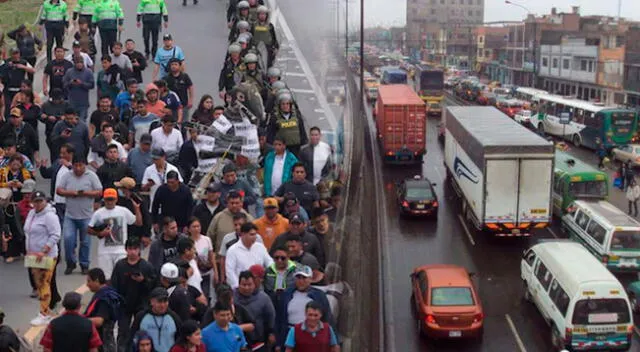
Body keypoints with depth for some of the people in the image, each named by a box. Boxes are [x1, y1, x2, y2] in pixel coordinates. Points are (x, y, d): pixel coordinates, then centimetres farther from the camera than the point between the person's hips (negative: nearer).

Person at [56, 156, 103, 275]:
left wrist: (85, 193, -18)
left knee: (85, 242, 6)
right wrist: (71, 193, -14)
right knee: (68, 238, -8)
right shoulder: (67, 176, 5)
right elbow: (58, 190, 2)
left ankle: (84, 265, 20)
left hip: (86, 216, -1)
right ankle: (71, 263, 11)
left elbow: (99, 192, -5)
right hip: (70, 215, 1)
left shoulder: (91, 176, -1)